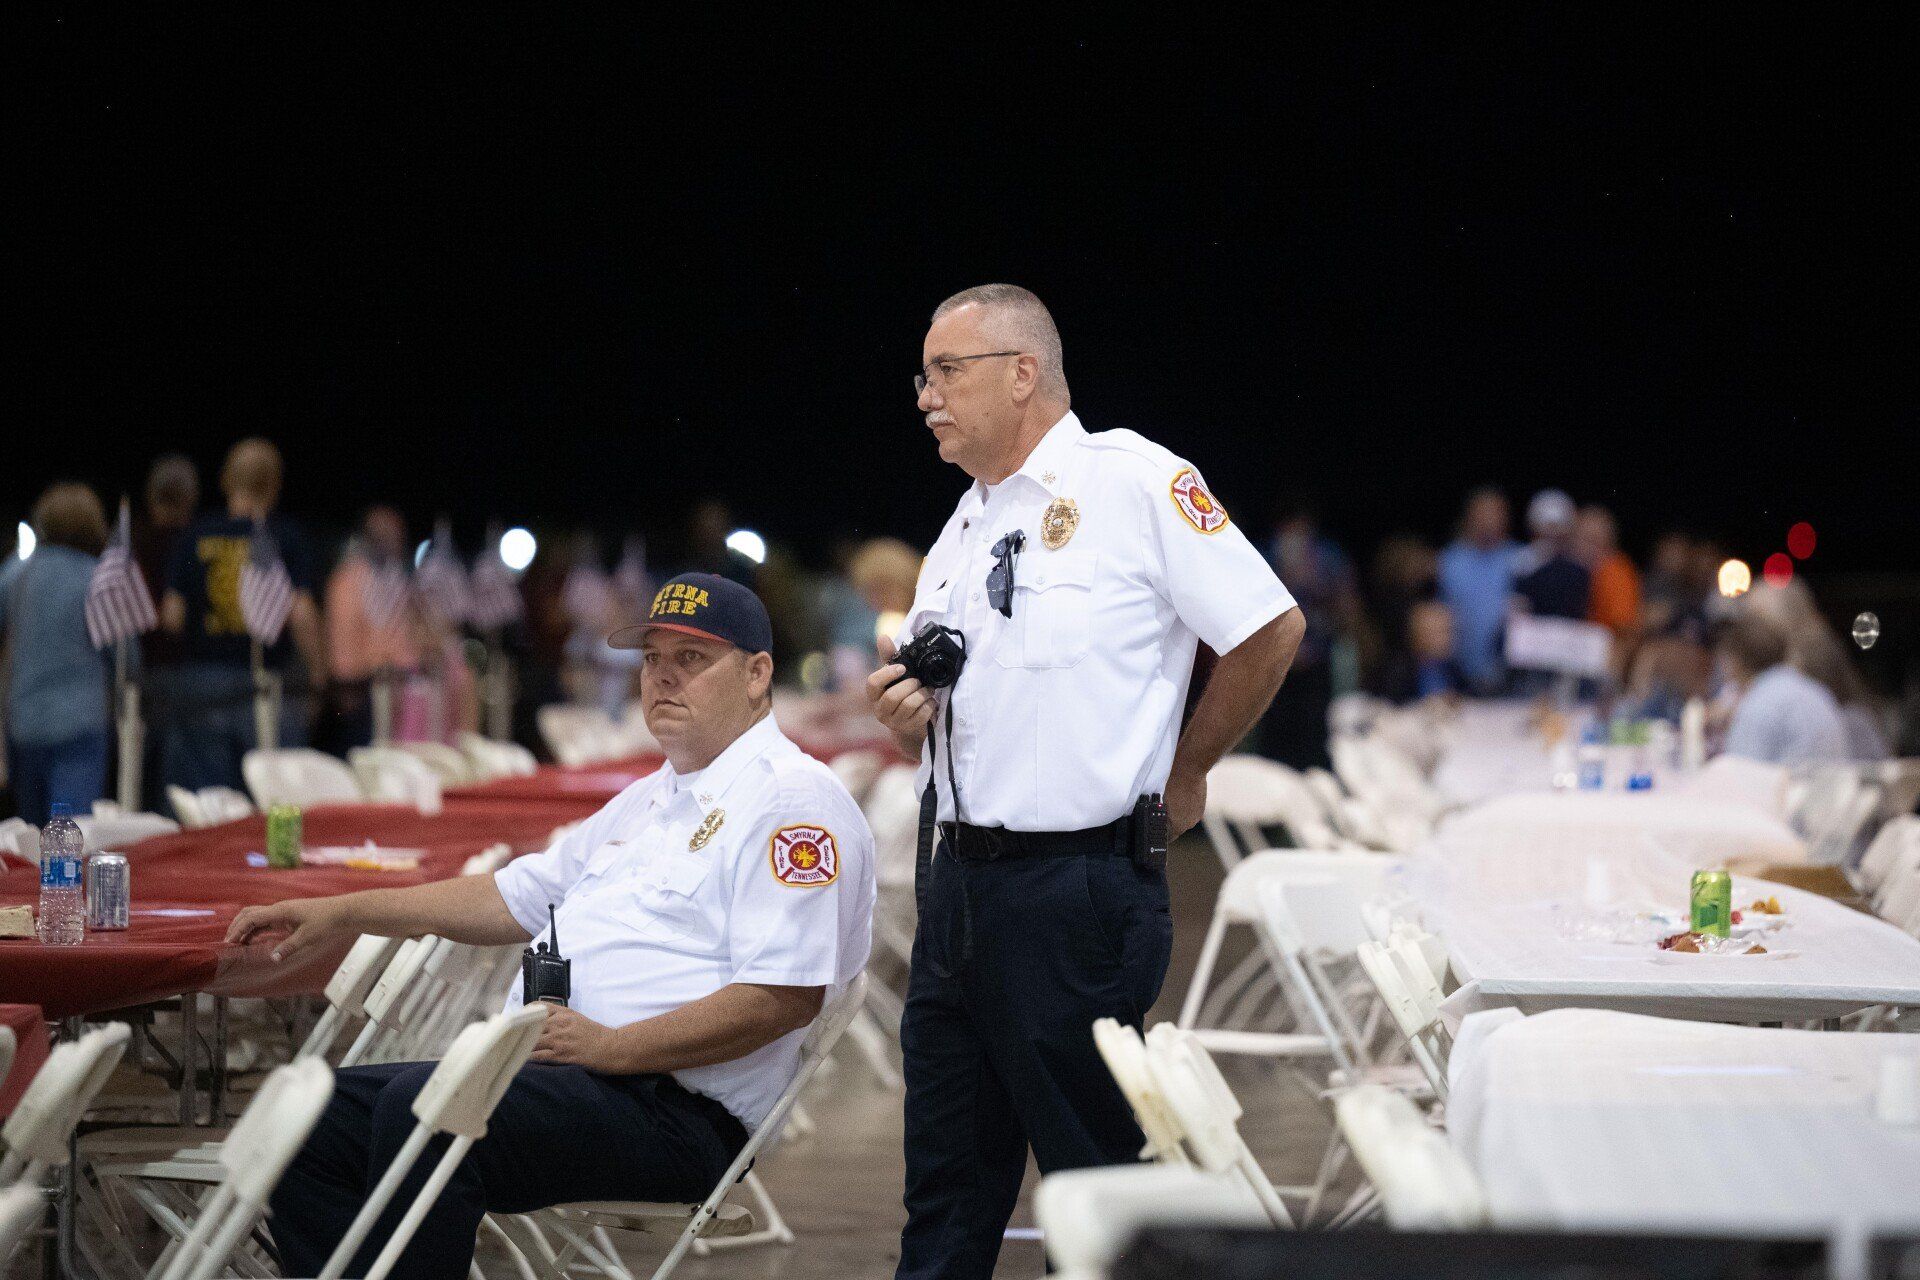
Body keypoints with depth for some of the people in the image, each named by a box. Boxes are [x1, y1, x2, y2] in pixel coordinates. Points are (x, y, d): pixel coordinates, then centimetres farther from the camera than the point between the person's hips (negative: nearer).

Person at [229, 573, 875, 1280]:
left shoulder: (793, 799, -7)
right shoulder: (650, 799, 25)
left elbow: (786, 997, -18)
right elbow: (515, 897, 30)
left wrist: (608, 1047, -19)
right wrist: (341, 914, 22)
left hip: (674, 1111, -10)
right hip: (538, 1072, 10)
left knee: (421, 1105, -31)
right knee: (317, 1116, -3)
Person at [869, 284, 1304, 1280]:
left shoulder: (1133, 482, -7)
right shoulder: (961, 532, 16)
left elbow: (1271, 629, -8)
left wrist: (1180, 774, 0)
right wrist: (905, 719, 2)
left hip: (1075, 889, -7)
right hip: (954, 879, 8)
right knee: (948, 1195, 10)